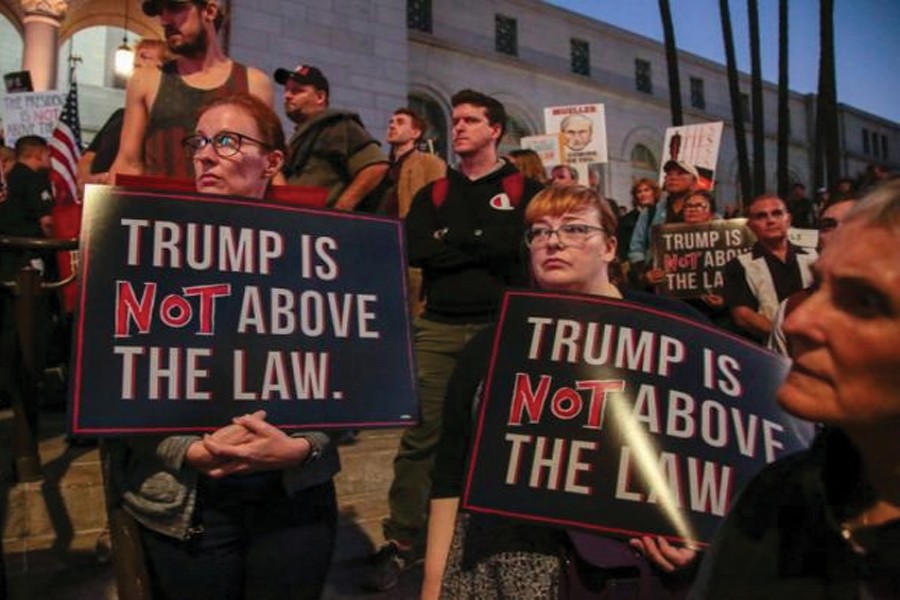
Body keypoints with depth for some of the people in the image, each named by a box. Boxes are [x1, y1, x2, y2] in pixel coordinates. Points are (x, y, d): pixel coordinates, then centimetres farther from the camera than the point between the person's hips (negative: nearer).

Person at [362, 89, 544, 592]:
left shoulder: (525, 189, 9)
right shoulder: (433, 194, 16)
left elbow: (519, 244, -10)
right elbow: (416, 250, -2)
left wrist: (453, 240, -5)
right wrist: (486, 246, -6)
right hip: (439, 329, 2)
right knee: (421, 436, 0)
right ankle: (404, 540, 13)